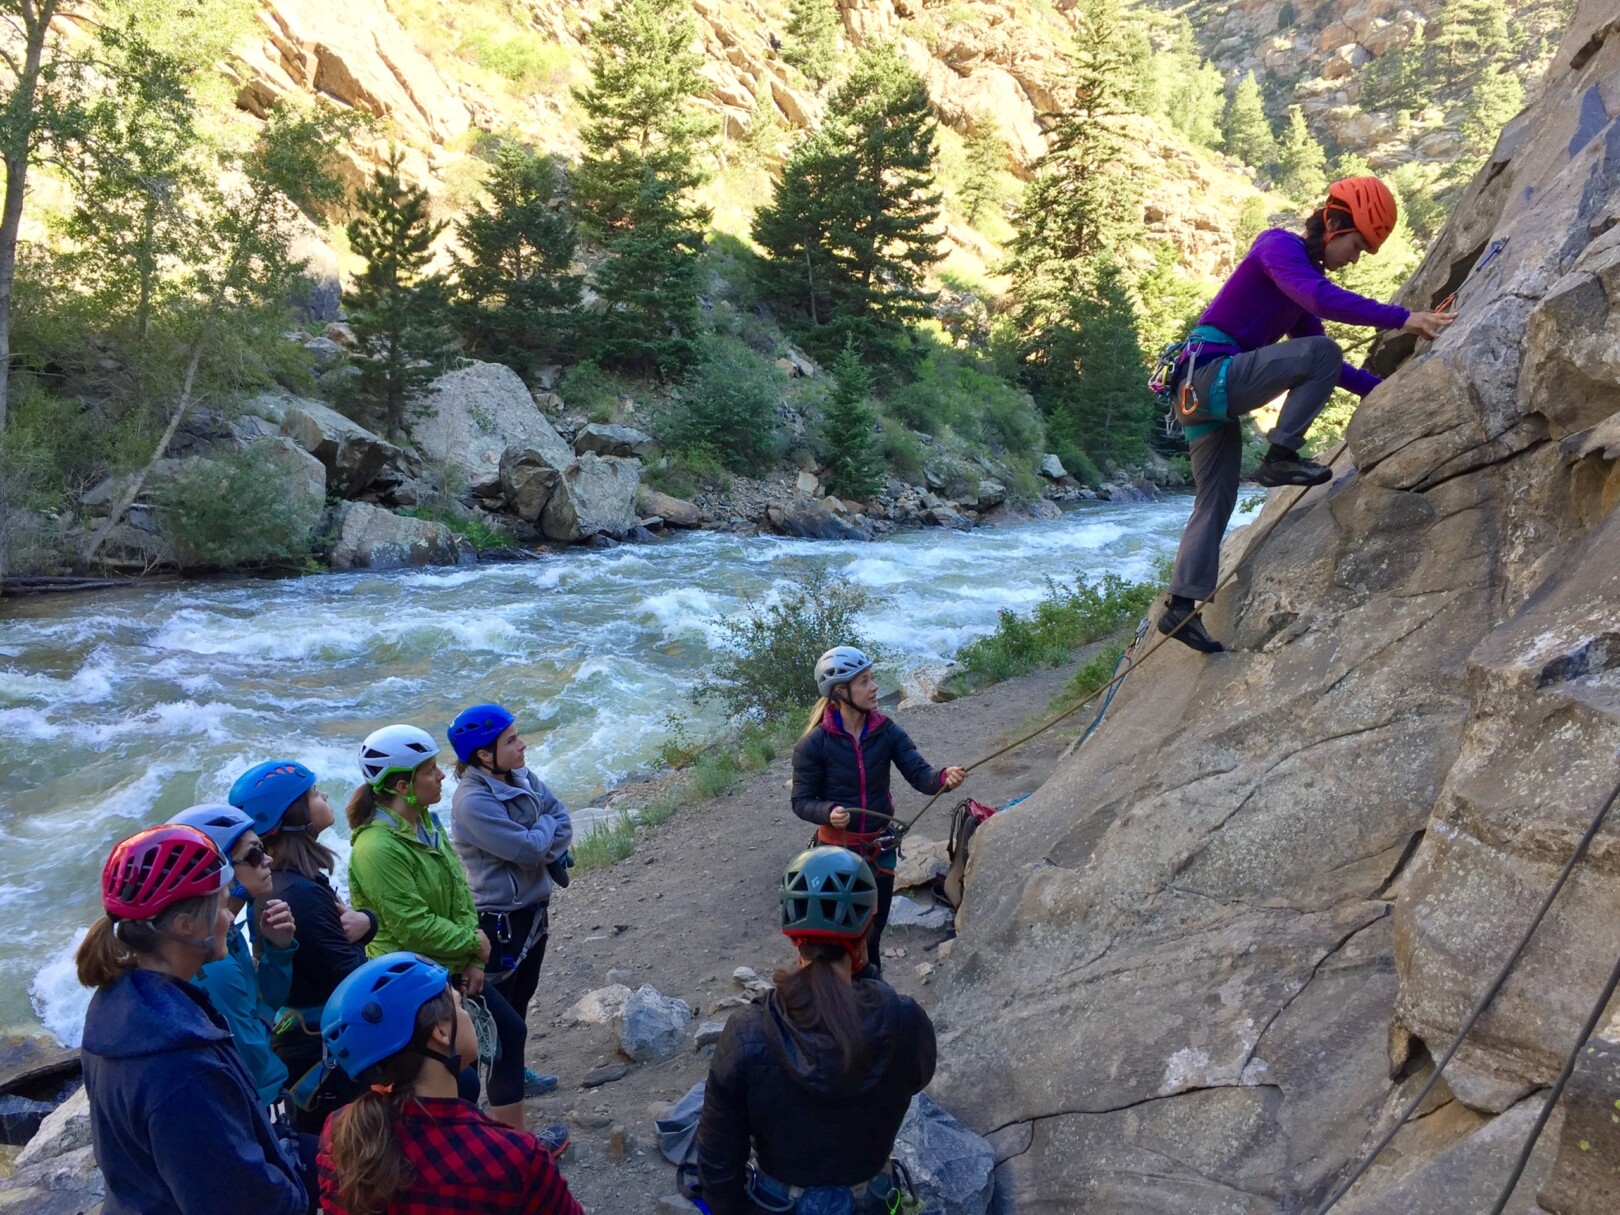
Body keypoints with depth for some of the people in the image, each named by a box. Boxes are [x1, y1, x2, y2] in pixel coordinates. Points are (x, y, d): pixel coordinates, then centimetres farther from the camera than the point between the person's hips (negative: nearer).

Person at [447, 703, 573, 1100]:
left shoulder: (523, 778, -1)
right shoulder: (472, 802, -27)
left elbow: (563, 818, 1)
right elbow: (528, 848, -28)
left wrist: (549, 852, -16)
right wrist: (547, 824, -9)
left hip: (534, 907, 8)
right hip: (500, 918, -8)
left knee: (522, 994, 23)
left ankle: (515, 1070, 40)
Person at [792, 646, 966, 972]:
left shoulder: (886, 731, -8)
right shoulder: (815, 743, -17)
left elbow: (919, 774, -16)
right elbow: (801, 801, -12)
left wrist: (944, 777, -38)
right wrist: (829, 812, -32)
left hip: (881, 846, 3)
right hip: (838, 849, -3)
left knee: (874, 927, 18)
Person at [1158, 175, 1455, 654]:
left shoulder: (1303, 274, 24)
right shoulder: (1278, 245, -3)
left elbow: (1324, 369, 25)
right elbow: (1322, 299, -24)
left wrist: (1381, 388, 16)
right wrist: (1401, 318, -26)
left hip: (1200, 394, 10)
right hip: (1209, 372, -10)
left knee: (1215, 503, 7)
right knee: (1322, 351, -18)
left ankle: (1181, 608, 6)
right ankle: (1280, 456, -14)